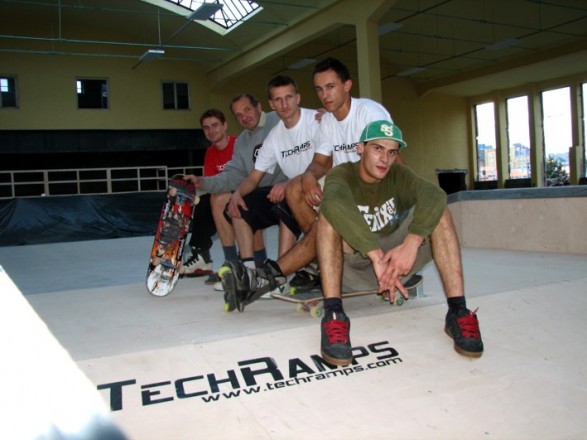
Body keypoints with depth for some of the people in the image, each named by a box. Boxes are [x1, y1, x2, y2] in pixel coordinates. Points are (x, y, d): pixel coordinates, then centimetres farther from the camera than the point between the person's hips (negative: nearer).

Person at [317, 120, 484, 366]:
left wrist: (411, 244, -42)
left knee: (436, 211, -15)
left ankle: (457, 311, -24)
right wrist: (376, 256, -47)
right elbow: (335, 203, -37)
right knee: (329, 215, -27)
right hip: (352, 265, -3)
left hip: (395, 260, 3)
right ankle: (333, 314, -37)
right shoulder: (342, 175, -11)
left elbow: (434, 195, -24)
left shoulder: (398, 175, -1)